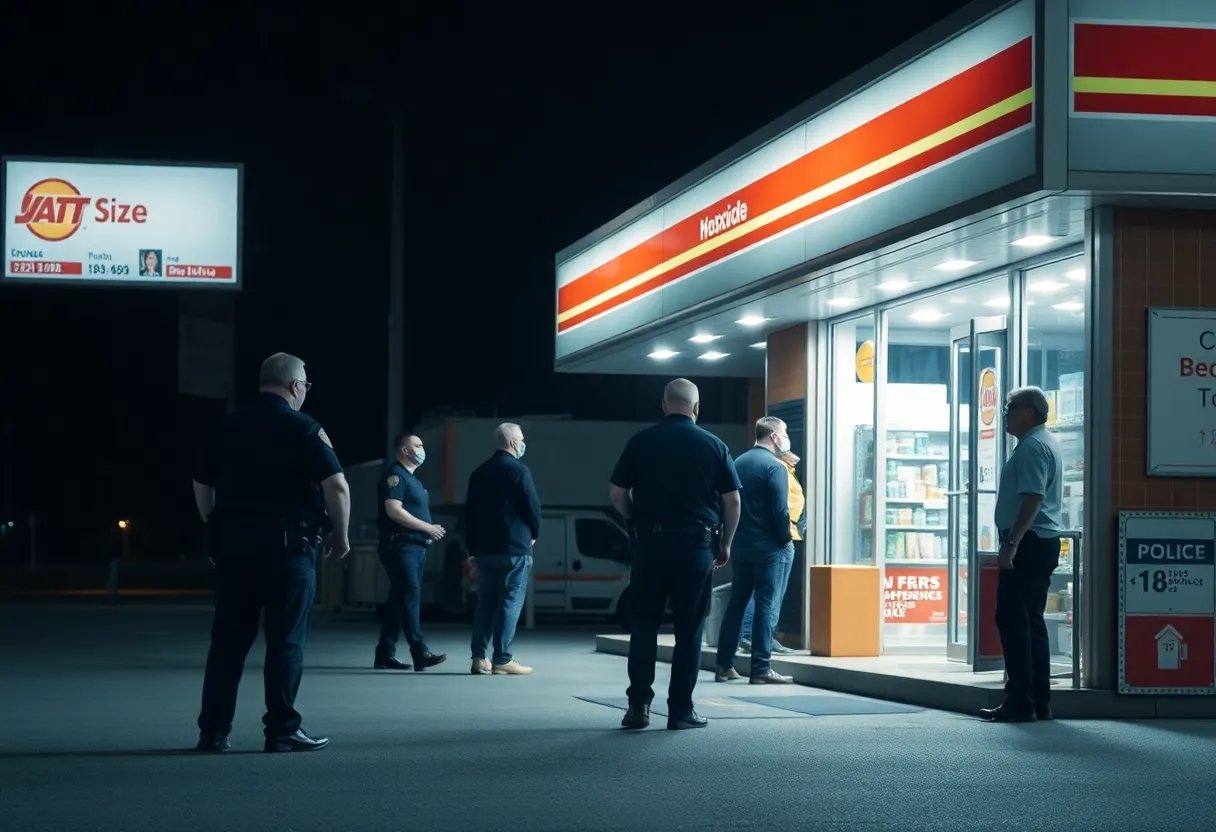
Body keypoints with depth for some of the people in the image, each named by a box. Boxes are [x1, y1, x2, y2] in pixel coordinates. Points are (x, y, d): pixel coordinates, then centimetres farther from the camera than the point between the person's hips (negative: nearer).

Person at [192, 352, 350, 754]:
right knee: (286, 638, 0)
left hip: (233, 540, 5)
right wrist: (341, 534, -1)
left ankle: (213, 730, 7)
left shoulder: (229, 427, 12)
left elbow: (202, 484, 17)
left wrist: (216, 530, 24)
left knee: (228, 636, 8)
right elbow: (336, 485, -13)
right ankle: (281, 731, -1)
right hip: (286, 541, -5)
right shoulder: (302, 428, -6)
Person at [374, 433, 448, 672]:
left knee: (399, 599, 8)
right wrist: (428, 527, -15)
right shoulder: (395, 474, -8)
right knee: (410, 596, -15)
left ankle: (385, 654, 11)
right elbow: (393, 510, -20)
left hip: (415, 546, 10)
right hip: (400, 545, -10)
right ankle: (420, 653, -23)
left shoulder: (411, 478, 22)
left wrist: (430, 532, 8)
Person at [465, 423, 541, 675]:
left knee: (485, 602, 10)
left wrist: (473, 547, 17)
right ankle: (502, 660, -8)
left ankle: (479, 658, 8)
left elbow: (469, 511, 13)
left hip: (484, 547, 7)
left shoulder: (479, 472, 12)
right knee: (510, 603, -5)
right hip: (514, 547, -7)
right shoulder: (518, 470, -9)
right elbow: (533, 506, -12)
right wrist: (533, 534, 7)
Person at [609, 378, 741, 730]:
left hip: (650, 541, 0)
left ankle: (639, 704, 1)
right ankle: (681, 710, 5)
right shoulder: (713, 445, 2)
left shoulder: (641, 442, 2)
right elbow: (732, 500, 1)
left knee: (644, 624, 8)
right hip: (696, 543, 0)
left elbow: (616, 493, 1)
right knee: (689, 629, 5)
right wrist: (725, 543, 13)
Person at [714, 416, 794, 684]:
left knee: (736, 604, 12)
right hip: (770, 547, -7)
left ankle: (725, 665, 14)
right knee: (767, 607, -3)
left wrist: (735, 535, 16)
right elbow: (780, 510, -19)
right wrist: (786, 539, -6)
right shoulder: (775, 466, -13)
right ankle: (761, 669, -4)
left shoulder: (738, 463, 9)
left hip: (741, 545, 7)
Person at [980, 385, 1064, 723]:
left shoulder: (1031, 448, -14)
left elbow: (1033, 499, -24)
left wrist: (1011, 543, -28)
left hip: (1028, 544, -11)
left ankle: (1020, 702, -13)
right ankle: (1039, 702, 15)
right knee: (1031, 622, 13)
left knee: (1013, 620, -10)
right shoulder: (1045, 444, 20)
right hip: (1044, 542, 11)